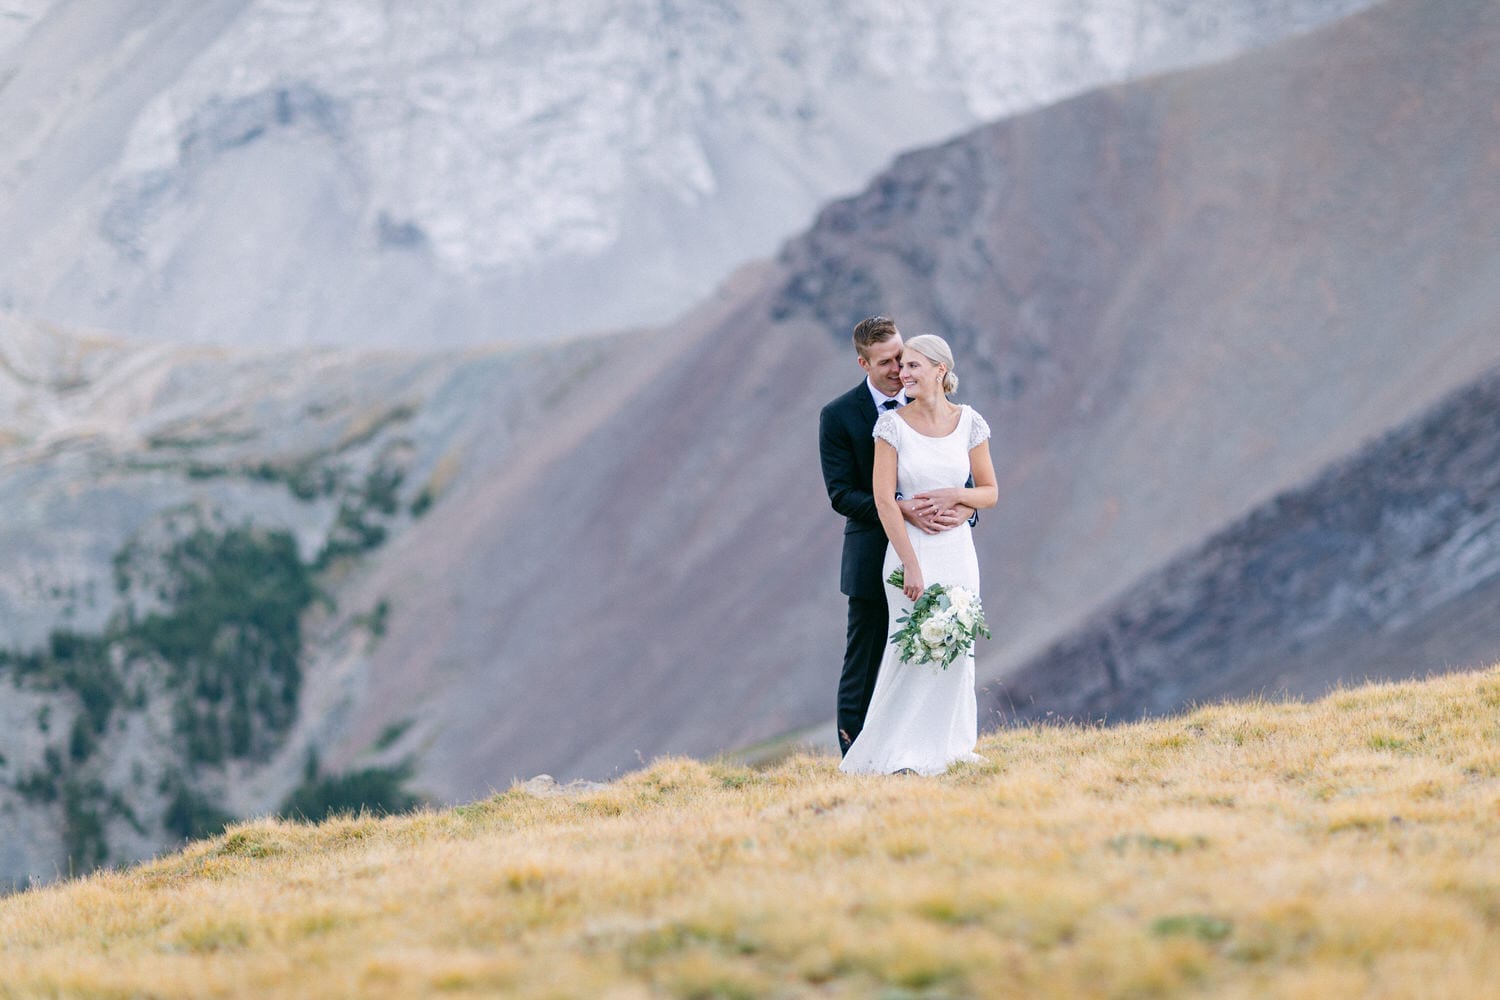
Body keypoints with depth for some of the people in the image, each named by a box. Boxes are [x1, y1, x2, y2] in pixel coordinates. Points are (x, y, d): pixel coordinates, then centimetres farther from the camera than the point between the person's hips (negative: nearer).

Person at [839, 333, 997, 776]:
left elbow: (989, 492, 9)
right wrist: (911, 565, -16)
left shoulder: (969, 423, 3)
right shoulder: (892, 425, -5)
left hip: (958, 550, 3)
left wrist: (955, 496, -13)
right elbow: (884, 499, -10)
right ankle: (903, 753, 1)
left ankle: (948, 745, 16)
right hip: (911, 548, -3)